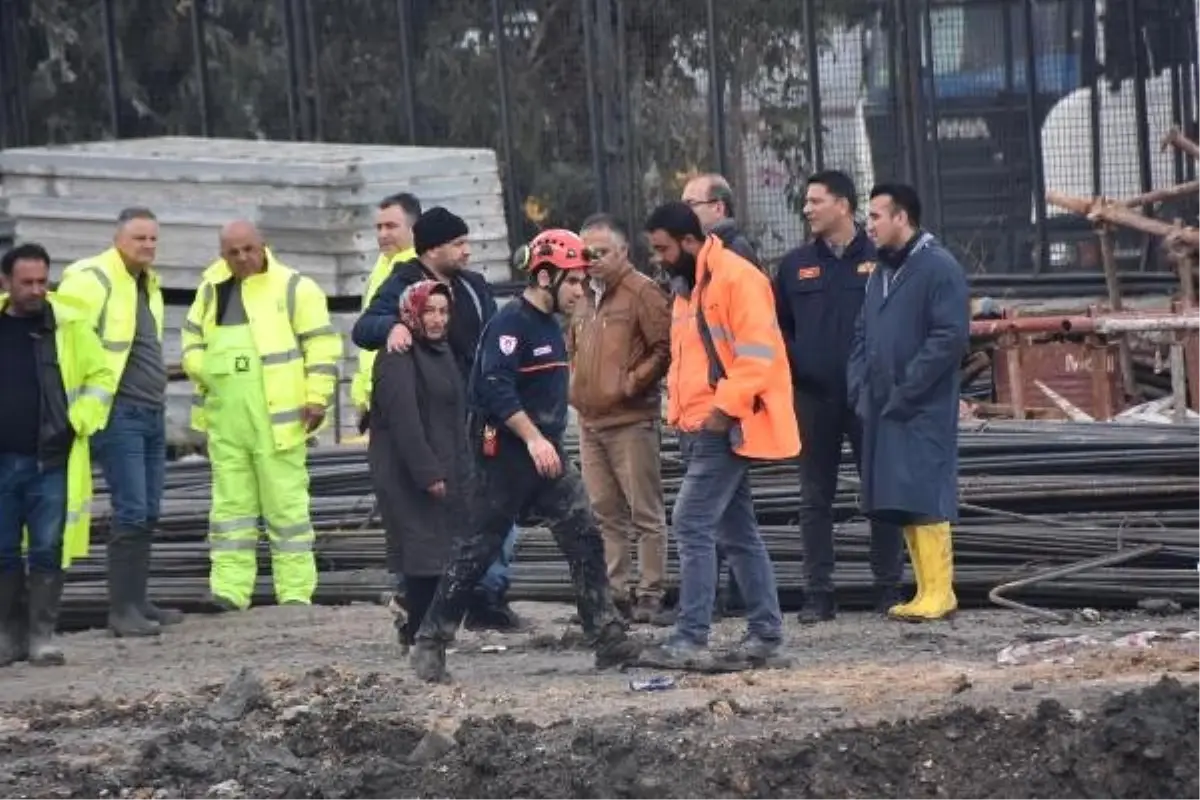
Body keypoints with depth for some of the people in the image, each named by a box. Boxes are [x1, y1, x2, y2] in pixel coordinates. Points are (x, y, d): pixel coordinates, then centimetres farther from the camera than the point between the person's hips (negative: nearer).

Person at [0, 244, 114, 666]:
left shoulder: (70, 325, -1)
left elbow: (102, 378, 4)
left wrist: (76, 425, -6)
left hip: (51, 462, -2)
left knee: (47, 551, -2)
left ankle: (42, 635, 4)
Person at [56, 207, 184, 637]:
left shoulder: (148, 283, 18)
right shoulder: (91, 280, -10)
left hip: (152, 412, 9)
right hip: (119, 413, -9)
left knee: (147, 514, 10)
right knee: (131, 512, -12)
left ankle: (137, 602, 16)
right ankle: (122, 609, -9)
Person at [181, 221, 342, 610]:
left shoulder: (293, 288, -2)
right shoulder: (211, 290, 14)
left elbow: (321, 344, -4)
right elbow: (193, 338, 26)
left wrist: (316, 398, -10)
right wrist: (201, 371, 7)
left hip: (277, 418, -5)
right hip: (225, 420, 5)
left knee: (286, 504, -3)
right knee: (231, 503, 5)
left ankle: (295, 590, 0)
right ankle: (230, 589, 6)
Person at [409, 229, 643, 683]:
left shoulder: (550, 325, 16)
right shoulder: (510, 323, -14)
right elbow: (497, 388, -25)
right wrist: (533, 438, -30)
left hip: (546, 453, 9)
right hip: (506, 454, -9)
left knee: (584, 540, 1)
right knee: (480, 547, -5)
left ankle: (609, 642, 2)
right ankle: (430, 645, 3)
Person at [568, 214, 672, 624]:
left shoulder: (641, 292, -7)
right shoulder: (586, 297, 18)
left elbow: (665, 348, -14)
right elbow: (572, 347, 32)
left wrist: (632, 383, -14)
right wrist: (576, 384, 16)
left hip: (631, 421, -8)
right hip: (590, 421, 8)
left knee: (646, 513, -4)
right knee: (605, 514, 10)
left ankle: (650, 596, -3)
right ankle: (612, 594, 14)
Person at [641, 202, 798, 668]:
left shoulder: (736, 279, -13)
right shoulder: (687, 288, 18)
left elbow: (758, 353, -20)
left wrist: (725, 409, -21)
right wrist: (678, 412, 13)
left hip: (726, 429, -10)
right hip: (700, 430, 10)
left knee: (692, 524, -13)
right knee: (737, 532, 12)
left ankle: (691, 637, -13)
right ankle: (765, 631, 17)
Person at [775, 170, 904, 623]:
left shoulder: (879, 259, -2)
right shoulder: (796, 265, 9)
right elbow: (777, 326, 13)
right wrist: (793, 365, -2)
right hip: (814, 398, 3)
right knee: (815, 498, 5)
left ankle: (888, 587, 9)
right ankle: (817, 593, 8)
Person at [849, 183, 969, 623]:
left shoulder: (939, 269, -8)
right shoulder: (880, 272, 18)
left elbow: (951, 338, -16)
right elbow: (862, 336, 22)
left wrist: (905, 392, -16)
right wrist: (861, 389, 6)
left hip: (924, 410, -8)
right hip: (883, 407, 8)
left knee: (924, 502, -10)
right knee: (899, 504, 6)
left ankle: (939, 593, -8)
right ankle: (927, 590, 10)